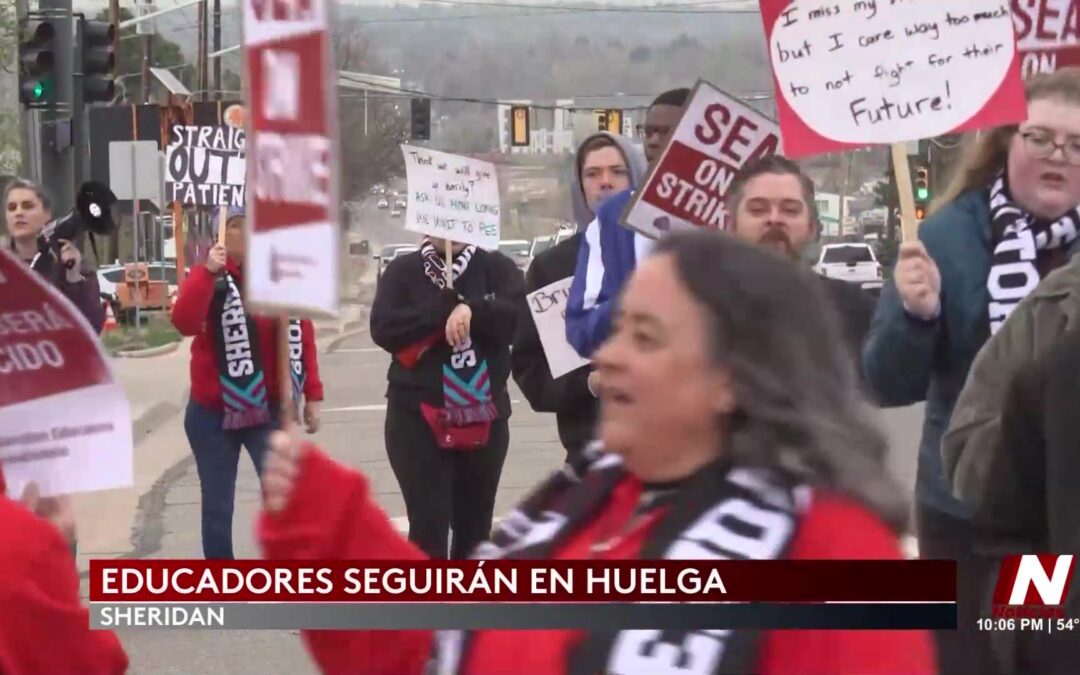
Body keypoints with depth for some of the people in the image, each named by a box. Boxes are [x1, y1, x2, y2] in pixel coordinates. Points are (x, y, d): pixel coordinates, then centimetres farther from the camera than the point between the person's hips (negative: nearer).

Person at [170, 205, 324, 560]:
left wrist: (312, 395, 7)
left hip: (272, 410, 1)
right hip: (214, 412, -1)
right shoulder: (210, 276, -5)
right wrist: (208, 273, -29)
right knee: (217, 505, 7)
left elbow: (304, 336, 8)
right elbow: (184, 322, -24)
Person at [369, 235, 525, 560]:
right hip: (418, 417, -2)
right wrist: (446, 307, -19)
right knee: (428, 526, -9)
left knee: (475, 527, 11)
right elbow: (384, 329, -11)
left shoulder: (496, 268, 5)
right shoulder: (404, 271, 2)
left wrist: (471, 310, -26)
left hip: (485, 417, 2)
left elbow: (522, 317, -11)